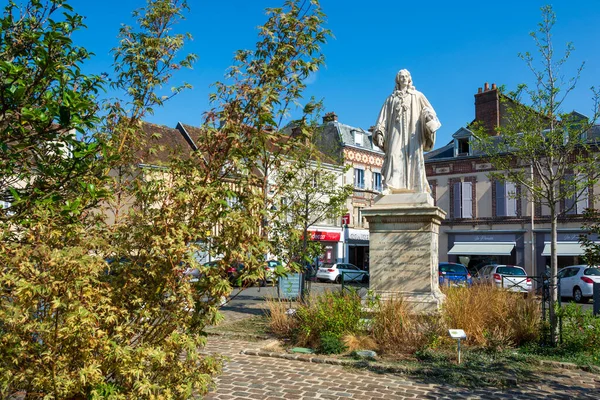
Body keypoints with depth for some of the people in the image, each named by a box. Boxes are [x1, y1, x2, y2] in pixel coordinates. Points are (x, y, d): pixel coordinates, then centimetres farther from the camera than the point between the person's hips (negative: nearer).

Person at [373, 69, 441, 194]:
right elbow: (384, 118, 13)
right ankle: (388, 188, -27)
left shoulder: (418, 96, 17)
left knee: (414, 158, -11)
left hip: (413, 133, 0)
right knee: (394, 156, -17)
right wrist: (379, 133, -1)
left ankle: (419, 190, -13)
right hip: (396, 133, 0)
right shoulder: (391, 98, 19)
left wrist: (428, 116, -19)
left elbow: (429, 111, 6)